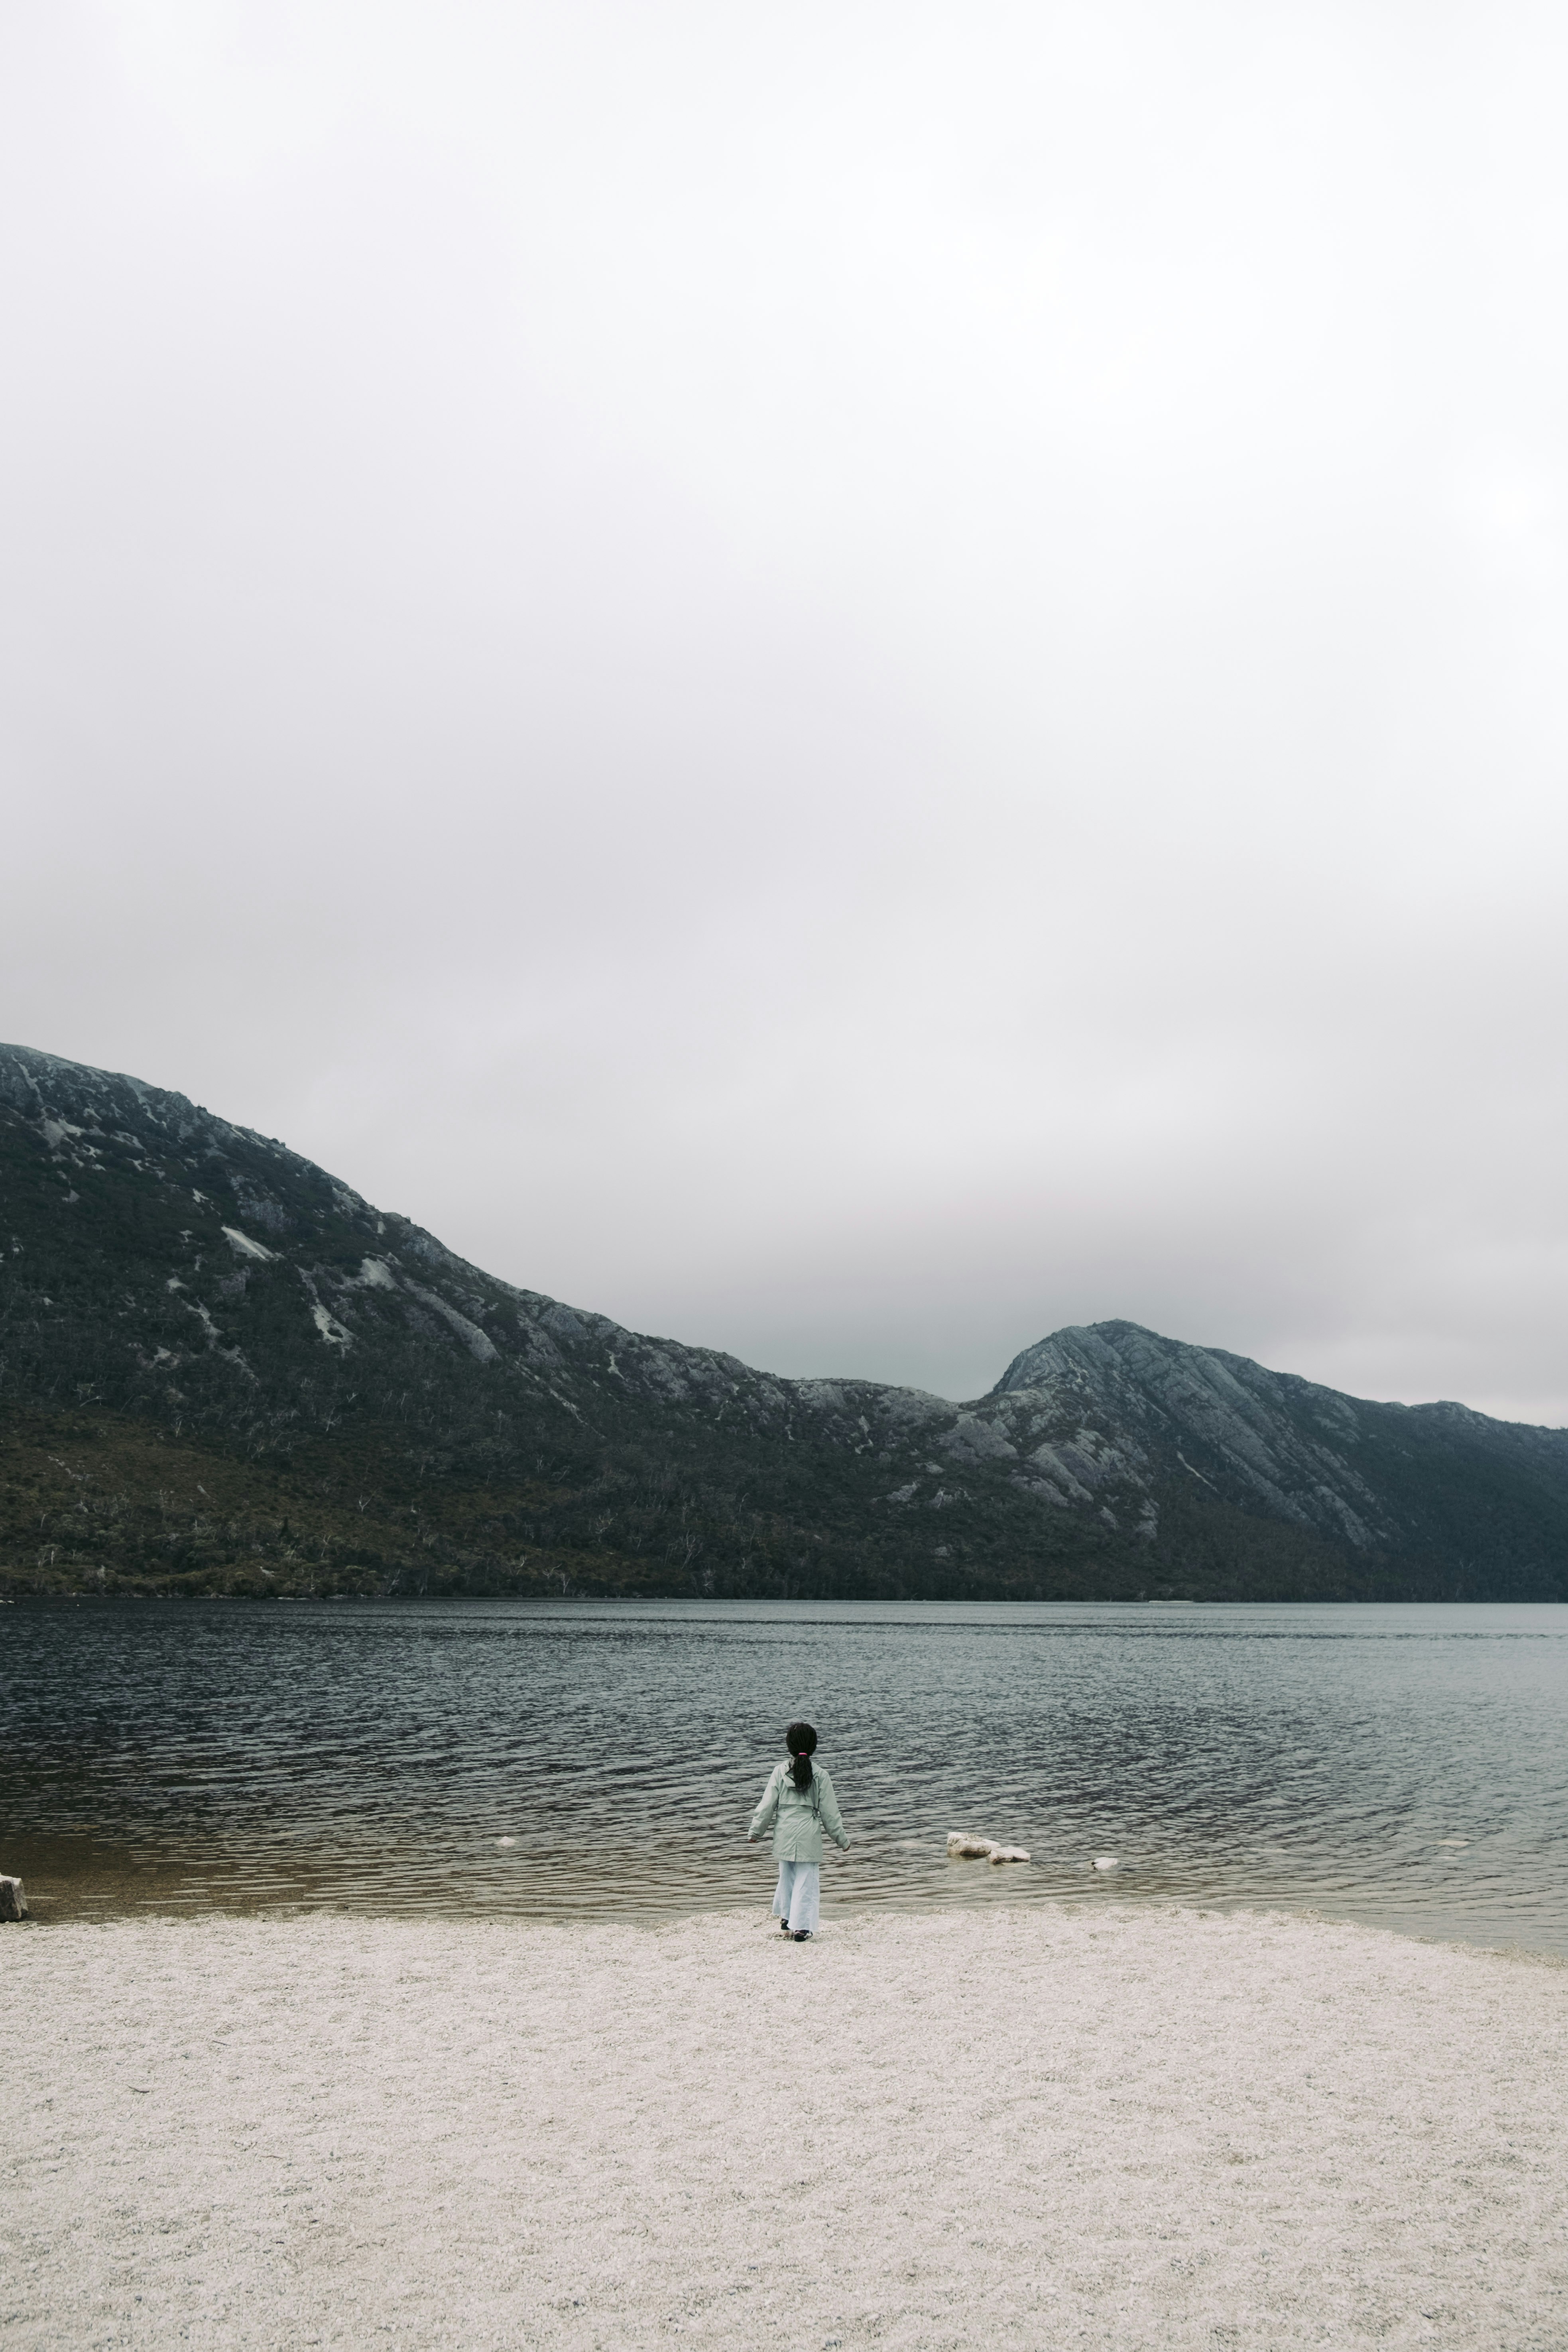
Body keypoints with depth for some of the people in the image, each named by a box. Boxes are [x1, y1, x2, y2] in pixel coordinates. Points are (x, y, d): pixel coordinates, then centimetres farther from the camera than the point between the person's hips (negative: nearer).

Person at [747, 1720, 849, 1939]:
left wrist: (755, 1831, 12)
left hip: (785, 1836, 2)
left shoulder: (780, 1772, -3)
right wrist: (841, 1839, 10)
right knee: (807, 1880, 5)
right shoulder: (820, 1775, -6)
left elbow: (767, 1806, 0)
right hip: (809, 1838, -2)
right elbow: (830, 1812, 0)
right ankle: (801, 1927, 5)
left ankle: (786, 1917, 30)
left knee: (787, 1876, 20)